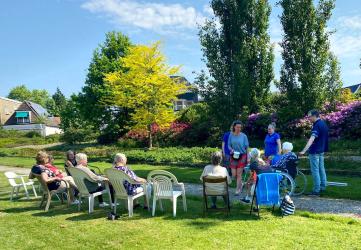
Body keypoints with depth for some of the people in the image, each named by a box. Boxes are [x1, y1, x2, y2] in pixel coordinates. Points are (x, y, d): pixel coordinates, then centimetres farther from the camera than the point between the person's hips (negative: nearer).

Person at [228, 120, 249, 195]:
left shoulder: (243, 136, -4)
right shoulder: (231, 135, 1)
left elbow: (247, 147, 1)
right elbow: (229, 145, 7)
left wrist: (247, 157, 0)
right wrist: (231, 149, -14)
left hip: (242, 156, -2)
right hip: (234, 156, 2)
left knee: (239, 174, -2)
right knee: (234, 175, 2)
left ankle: (238, 190, 11)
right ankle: (240, 184, 32)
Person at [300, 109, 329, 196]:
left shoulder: (317, 125, -21)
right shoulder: (323, 123, 9)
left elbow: (312, 139, -34)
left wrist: (304, 151, -42)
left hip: (315, 151, -10)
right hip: (322, 150, 10)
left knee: (315, 170, -4)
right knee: (321, 169, 16)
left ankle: (316, 190, 0)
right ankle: (322, 187, 25)